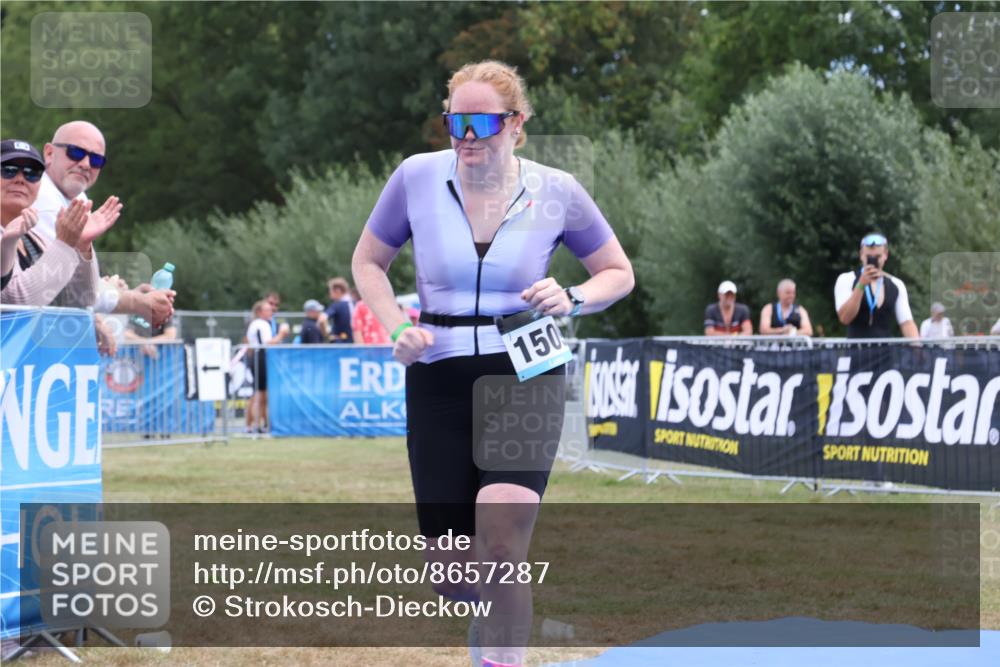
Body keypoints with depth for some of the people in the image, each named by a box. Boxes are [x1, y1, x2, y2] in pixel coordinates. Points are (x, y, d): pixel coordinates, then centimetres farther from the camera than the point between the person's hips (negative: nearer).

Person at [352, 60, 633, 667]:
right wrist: (397, 328, -5)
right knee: (450, 574, 4)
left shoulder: (556, 190, -4)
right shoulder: (417, 177, -3)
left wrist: (571, 299, -11)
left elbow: (619, 273, 10)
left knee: (500, 551, -22)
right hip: (438, 381, 2)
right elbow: (368, 262, 12)